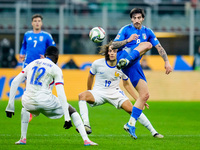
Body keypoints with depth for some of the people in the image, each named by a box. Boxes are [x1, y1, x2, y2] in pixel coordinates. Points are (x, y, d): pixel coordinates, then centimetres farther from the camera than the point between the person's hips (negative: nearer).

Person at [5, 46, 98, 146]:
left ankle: (23, 139, 31)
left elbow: (15, 82, 13)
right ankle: (86, 140, 5)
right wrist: (67, 118, -8)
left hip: (29, 103, 4)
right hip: (45, 102, -4)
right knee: (71, 110, 17)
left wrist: (10, 105, 15)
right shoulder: (56, 69, 4)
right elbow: (61, 94, -6)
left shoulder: (32, 64, 18)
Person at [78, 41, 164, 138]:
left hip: (115, 93, 1)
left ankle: (153, 132, -1)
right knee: (82, 96, -32)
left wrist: (138, 99, 7)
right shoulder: (97, 64, -11)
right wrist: (89, 92, 21)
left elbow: (126, 84, 10)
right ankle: (86, 125, -43)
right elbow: (91, 76, 10)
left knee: (132, 109, -16)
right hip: (98, 93, -1)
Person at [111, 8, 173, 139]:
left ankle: (131, 124, 1)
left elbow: (159, 47, 12)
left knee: (145, 95, -4)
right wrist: (128, 40, -15)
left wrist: (167, 62, -2)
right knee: (147, 44, -25)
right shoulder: (126, 30, 6)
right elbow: (113, 45, -1)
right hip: (123, 56, -5)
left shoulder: (147, 32, 18)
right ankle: (124, 61, -49)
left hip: (134, 65, 5)